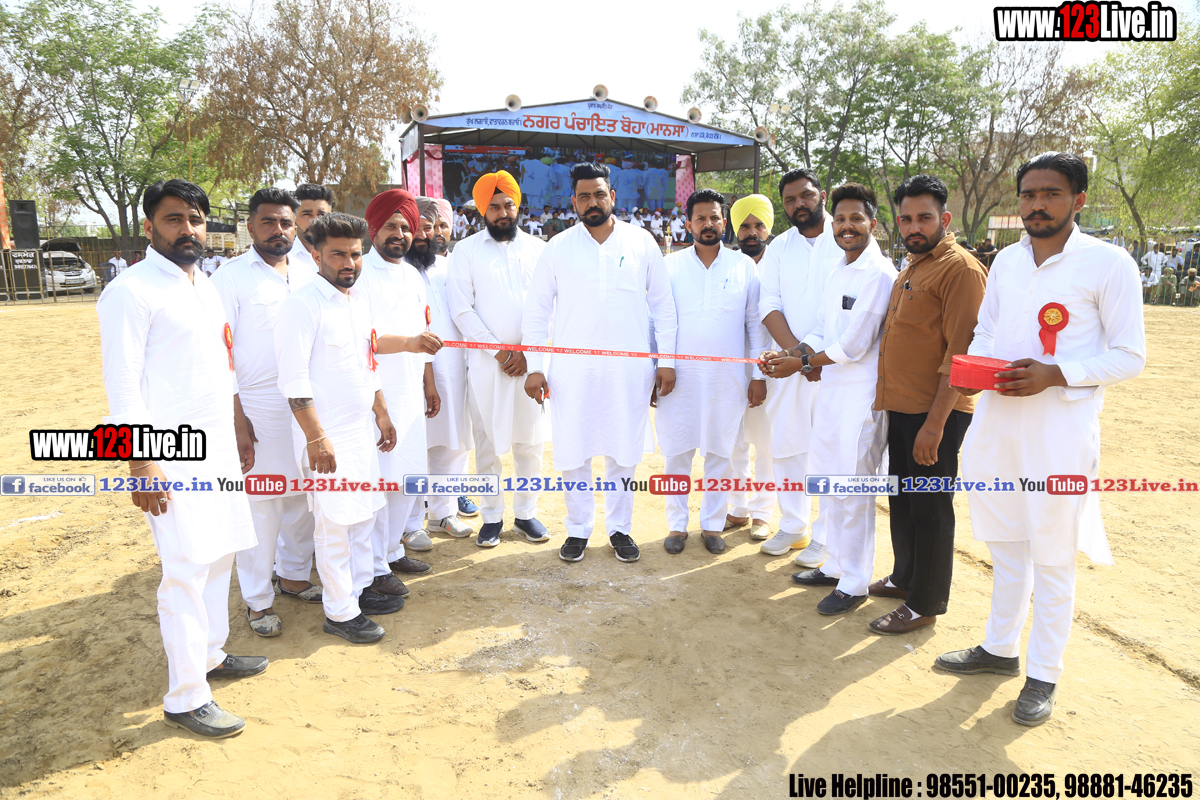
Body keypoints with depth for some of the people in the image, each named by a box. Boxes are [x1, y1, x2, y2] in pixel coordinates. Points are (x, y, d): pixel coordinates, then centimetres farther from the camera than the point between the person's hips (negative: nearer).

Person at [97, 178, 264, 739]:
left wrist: (238, 428, 20)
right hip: (172, 455, -8)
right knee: (187, 571, -5)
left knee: (220, 553, 15)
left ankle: (210, 655, 32)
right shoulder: (131, 292, -11)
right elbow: (123, 385, -15)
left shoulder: (205, 286, 14)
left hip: (219, 446, 8)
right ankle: (185, 699, 7)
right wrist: (141, 467, -19)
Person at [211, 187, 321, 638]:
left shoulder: (307, 277, 11)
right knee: (260, 504, 1)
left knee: (302, 494, 13)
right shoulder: (231, 278, -3)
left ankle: (295, 575, 32)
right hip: (256, 408, -5)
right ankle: (258, 600, 15)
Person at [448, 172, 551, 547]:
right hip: (486, 361, -1)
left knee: (530, 441, 6)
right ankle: (492, 516, 18)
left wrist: (527, 352, -7)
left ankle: (526, 512, 21)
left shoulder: (538, 249, 8)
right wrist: (498, 350, -9)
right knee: (488, 442, 4)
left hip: (530, 358, 1)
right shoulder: (466, 251, 4)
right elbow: (462, 309, -3)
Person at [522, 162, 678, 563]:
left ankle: (620, 527, 24)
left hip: (629, 368, 0)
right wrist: (534, 366, -1)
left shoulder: (642, 243, 5)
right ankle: (578, 529, 22)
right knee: (573, 452, 5)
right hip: (572, 369, 0)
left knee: (623, 451, 7)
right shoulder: (558, 248, 4)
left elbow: (663, 305, 8)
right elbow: (536, 310, 5)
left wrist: (666, 361, 3)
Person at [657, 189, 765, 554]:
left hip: (727, 377, 1)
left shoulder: (744, 266, 6)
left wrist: (760, 375, 4)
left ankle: (713, 524, 21)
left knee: (721, 452, 7)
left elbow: (755, 322, 8)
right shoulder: (670, 265, 5)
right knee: (676, 452, 4)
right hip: (679, 375, 0)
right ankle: (677, 524, 18)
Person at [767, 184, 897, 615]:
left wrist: (802, 364, -10)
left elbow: (853, 345, -19)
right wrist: (790, 354, -1)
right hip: (832, 387, 9)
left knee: (851, 490, -1)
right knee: (826, 480, 17)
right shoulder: (839, 271, 14)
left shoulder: (879, 275, -15)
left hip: (861, 395, -9)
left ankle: (855, 584, 14)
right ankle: (836, 565, 33)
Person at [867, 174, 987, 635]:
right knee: (902, 499, 19)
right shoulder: (911, 268, 16)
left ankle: (925, 603, 15)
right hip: (901, 407, 9)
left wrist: (935, 422, -22)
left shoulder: (960, 269, -13)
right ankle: (904, 577, 37)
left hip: (935, 413, -9)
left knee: (929, 507, 2)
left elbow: (961, 352, -19)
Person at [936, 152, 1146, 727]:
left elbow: (1129, 356, -7)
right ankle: (1000, 648, 34)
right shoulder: (1006, 260, 10)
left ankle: (1044, 674, 22)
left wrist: (1055, 374, -21)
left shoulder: (1108, 264, -6)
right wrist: (973, 365, -2)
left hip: (1060, 429, -5)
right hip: (995, 421, 5)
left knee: (1051, 558, 5)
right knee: (1005, 543, 17)